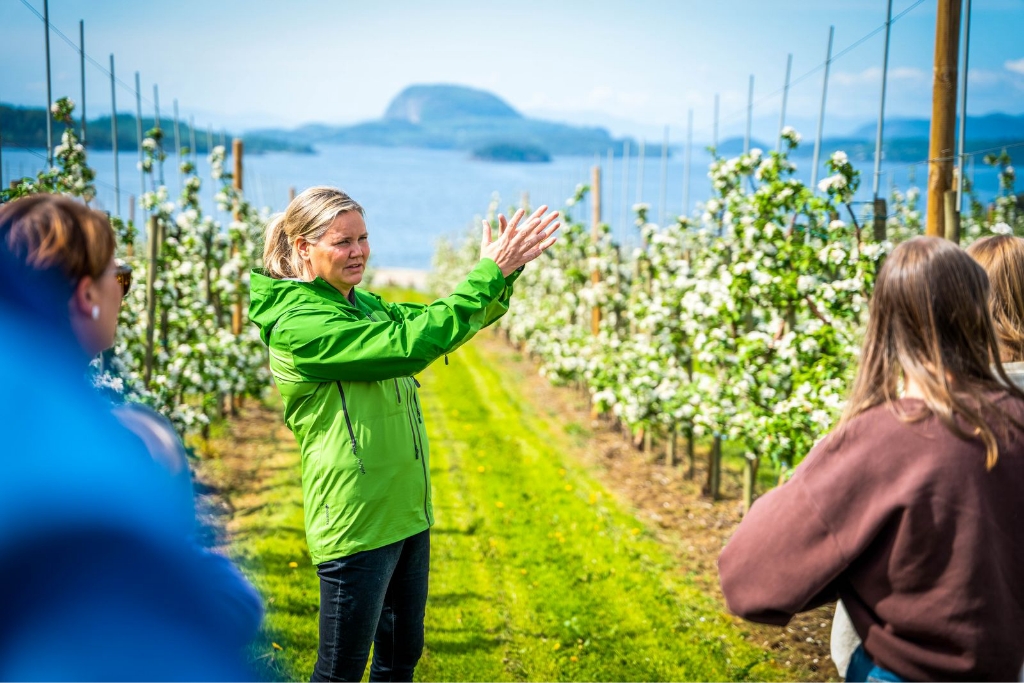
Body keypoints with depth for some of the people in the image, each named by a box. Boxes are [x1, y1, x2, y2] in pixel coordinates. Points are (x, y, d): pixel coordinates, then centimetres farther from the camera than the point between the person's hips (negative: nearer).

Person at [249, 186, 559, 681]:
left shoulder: (365, 304, 10)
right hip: (357, 525, -8)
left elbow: (439, 322, 6)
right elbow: (411, 343, -26)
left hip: (408, 512, 9)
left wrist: (504, 272, -11)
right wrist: (489, 272, -22)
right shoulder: (298, 325, -18)